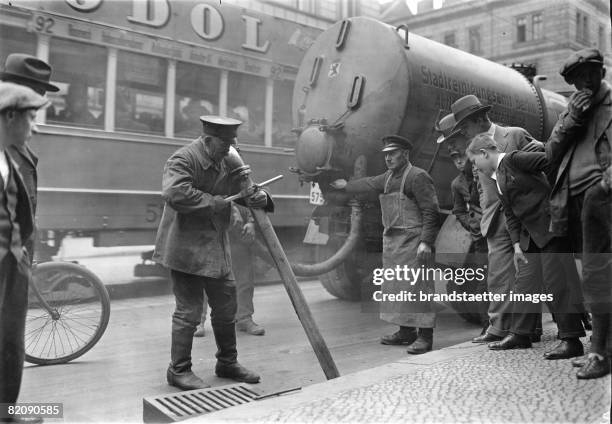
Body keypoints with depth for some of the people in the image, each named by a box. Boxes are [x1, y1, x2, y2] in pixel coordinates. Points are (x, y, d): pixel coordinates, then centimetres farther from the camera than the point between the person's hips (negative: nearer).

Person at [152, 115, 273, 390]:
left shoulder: (228, 161, 7)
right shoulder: (183, 159, -16)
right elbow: (175, 194, -32)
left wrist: (260, 198, -9)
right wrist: (215, 202, -25)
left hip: (216, 247, 8)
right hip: (186, 247, -8)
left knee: (226, 307, 14)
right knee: (189, 310, -2)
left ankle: (228, 363, 31)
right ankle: (178, 370, 16)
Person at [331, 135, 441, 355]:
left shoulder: (418, 176, -11)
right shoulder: (388, 178, 15)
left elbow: (430, 212, -16)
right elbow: (369, 184, 32)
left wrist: (426, 242, -22)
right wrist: (346, 185, 40)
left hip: (413, 240, -9)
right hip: (391, 241, 9)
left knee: (416, 286, -9)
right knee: (394, 286, 12)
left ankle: (425, 336, -4)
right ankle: (406, 331, 22)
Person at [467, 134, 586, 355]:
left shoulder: (513, 159, -9)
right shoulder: (497, 180, 17)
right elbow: (510, 215, 16)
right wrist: (516, 243, 8)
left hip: (550, 225, -9)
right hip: (530, 234, 9)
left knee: (556, 281, -8)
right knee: (525, 281, 10)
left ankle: (571, 340, -1)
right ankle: (520, 334, 19)